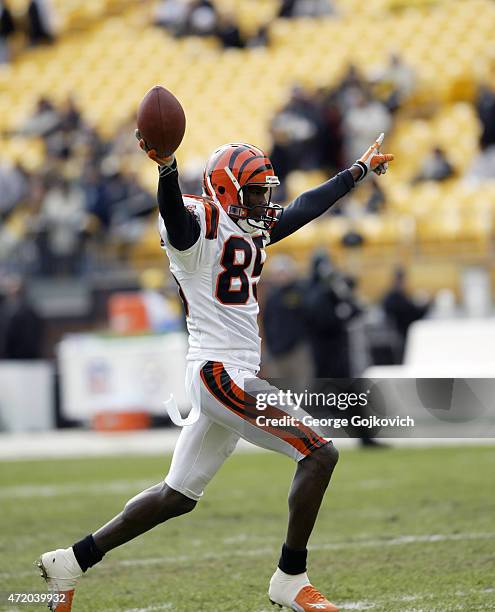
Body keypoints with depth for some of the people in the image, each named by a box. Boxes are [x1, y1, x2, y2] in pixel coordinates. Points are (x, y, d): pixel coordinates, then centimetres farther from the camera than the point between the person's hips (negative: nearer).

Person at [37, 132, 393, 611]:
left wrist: (360, 169, 42)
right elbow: (174, 214, -34)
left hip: (232, 376, 10)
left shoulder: (253, 228, 17)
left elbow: (307, 207, 31)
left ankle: (72, 560, 18)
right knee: (319, 453, -12)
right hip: (219, 372, -10)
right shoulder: (199, 224, -10)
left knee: (178, 496, 13)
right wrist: (166, 167, -55)